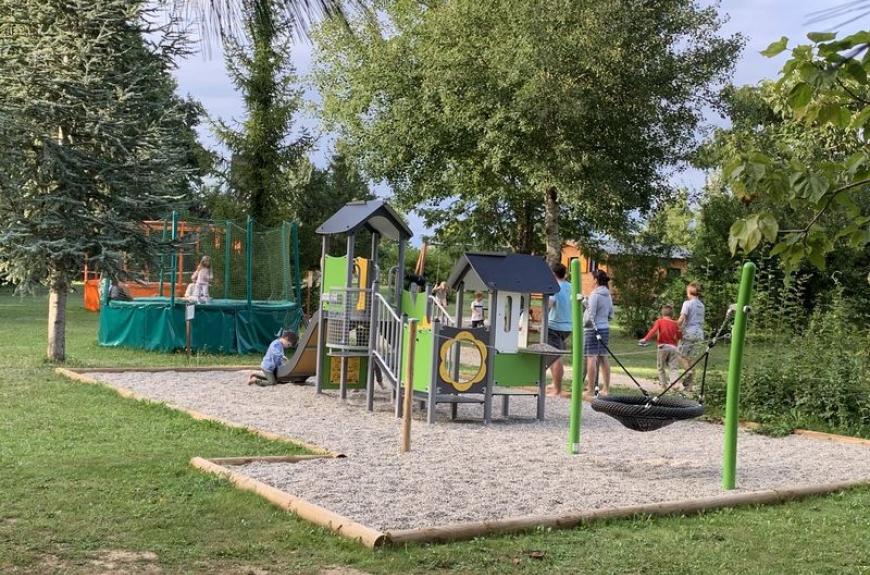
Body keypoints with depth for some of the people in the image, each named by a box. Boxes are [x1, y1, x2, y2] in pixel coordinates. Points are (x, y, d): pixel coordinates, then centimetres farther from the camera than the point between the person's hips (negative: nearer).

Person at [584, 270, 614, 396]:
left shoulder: (595, 295, -12)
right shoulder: (608, 295, 12)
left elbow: (590, 315, -15)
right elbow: (611, 315, 16)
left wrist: (585, 323, 1)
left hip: (593, 329, -8)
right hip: (605, 328, 8)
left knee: (591, 357, -6)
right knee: (603, 357, 10)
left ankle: (590, 389, -7)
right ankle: (607, 388, 13)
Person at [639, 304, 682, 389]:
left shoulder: (659, 321, 3)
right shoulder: (675, 324, 10)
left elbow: (653, 330, -13)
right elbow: (679, 336, 10)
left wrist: (645, 339, -21)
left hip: (663, 346, -2)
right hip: (673, 347, 2)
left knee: (661, 367, 12)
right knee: (672, 367, 3)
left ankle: (663, 384, 11)